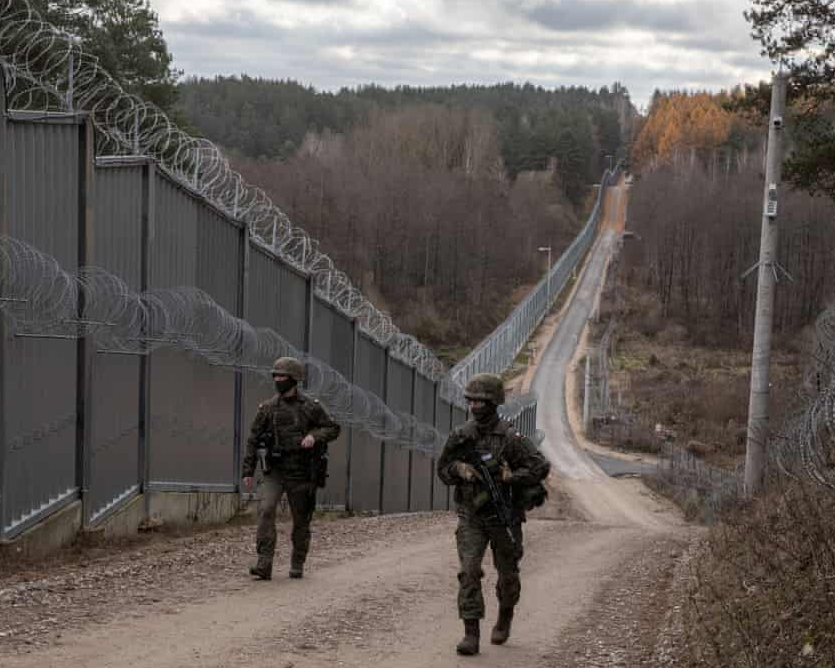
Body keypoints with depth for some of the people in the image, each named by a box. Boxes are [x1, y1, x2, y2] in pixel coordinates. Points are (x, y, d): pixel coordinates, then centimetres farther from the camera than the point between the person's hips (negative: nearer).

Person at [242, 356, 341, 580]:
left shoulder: (310, 407, -1)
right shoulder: (267, 408, 4)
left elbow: (333, 428, 3)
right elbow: (253, 440, 8)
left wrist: (314, 436, -17)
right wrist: (248, 471, 4)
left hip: (301, 474, -1)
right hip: (274, 472, 1)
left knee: (301, 520, 7)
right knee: (265, 510, -20)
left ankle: (297, 565, 25)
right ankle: (264, 565, -21)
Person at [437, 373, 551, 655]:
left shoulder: (510, 437, -13)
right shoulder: (461, 436, -1)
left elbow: (540, 466, -13)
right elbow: (442, 470, 9)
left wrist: (511, 477, -24)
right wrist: (459, 468, -12)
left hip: (504, 517, -2)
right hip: (471, 516, 2)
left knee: (507, 574, 14)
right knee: (469, 570, -14)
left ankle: (505, 616, 43)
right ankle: (471, 634, -14)